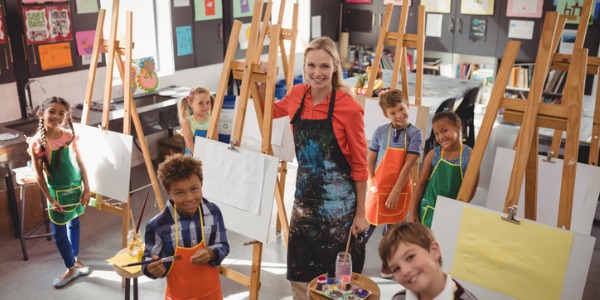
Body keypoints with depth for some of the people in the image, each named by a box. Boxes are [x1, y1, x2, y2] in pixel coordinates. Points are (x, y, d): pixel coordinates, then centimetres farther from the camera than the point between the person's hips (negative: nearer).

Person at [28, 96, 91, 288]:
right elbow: (39, 175, -12)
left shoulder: (70, 136, -9)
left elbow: (80, 164, -1)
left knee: (74, 223, 19)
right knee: (58, 232, 6)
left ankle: (75, 258, 39)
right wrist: (51, 199, -11)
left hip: (75, 187, 3)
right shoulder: (37, 143, -17)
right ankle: (71, 269, 21)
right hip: (57, 192, -3)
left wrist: (86, 189, -2)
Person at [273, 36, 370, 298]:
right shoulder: (297, 95, -1)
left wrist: (360, 213, -7)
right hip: (304, 197, 5)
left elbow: (359, 165, -10)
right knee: (299, 276, 14)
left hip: (338, 201, -5)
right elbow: (269, 112, 21)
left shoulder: (348, 107, -16)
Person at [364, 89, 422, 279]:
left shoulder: (415, 134, -9)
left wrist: (395, 191, -15)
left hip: (400, 190, -1)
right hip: (378, 188, 1)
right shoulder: (380, 131, -5)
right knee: (368, 225, 10)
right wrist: (373, 184, -3)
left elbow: (408, 165, -13)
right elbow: (369, 160, 1)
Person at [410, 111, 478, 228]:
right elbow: (421, 184, -3)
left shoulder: (470, 156, -10)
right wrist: (413, 211, -3)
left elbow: (470, 191, -6)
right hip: (428, 211, 1)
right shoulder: (433, 154, -7)